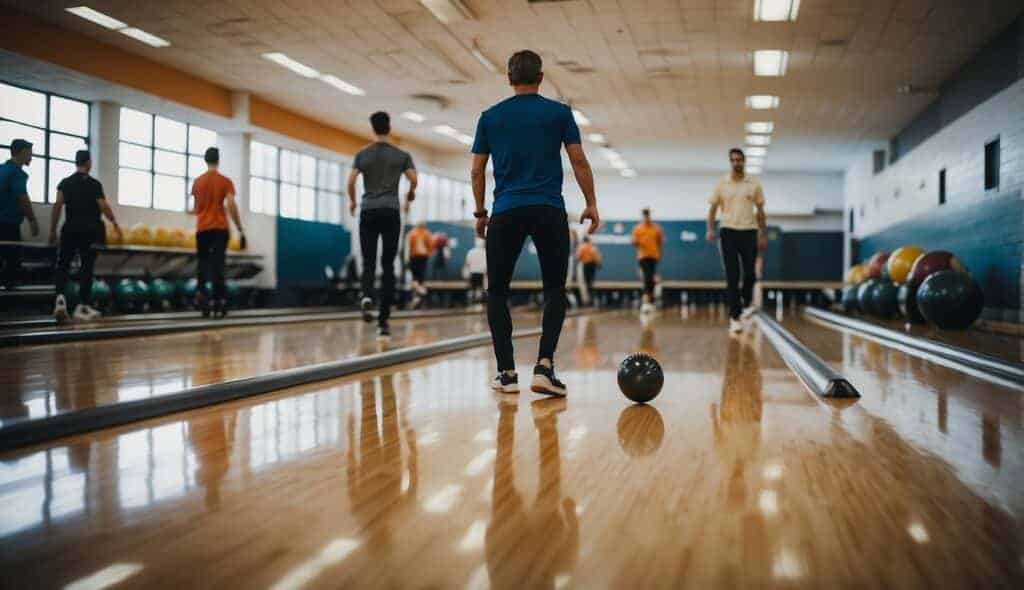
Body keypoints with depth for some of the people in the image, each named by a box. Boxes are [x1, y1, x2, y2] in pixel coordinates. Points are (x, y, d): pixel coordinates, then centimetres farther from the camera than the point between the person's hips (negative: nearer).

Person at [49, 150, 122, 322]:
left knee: (63, 265, 8)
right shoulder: (94, 184, -4)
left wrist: (53, 230, 2)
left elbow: (57, 206, -2)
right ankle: (82, 306, 3)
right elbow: (104, 207, -9)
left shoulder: (65, 183, 4)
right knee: (86, 267, 3)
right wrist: (115, 224, 6)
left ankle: (60, 298, -13)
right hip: (90, 230, -2)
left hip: (70, 229, 2)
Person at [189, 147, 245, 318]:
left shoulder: (198, 182, 7)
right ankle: (218, 302, -5)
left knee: (203, 263, 12)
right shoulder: (225, 181, -2)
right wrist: (240, 230, -9)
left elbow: (197, 209, 13)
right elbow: (231, 206, -12)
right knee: (217, 265, 0)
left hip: (202, 229, 2)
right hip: (220, 229, -2)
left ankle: (201, 291, -10)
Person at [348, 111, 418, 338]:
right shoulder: (402, 155, 5)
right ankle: (383, 320, -2)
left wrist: (352, 201, 15)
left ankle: (367, 297, -23)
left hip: (368, 212, 1)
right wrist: (410, 196, 16)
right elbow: (413, 180, -5)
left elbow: (351, 182, -3)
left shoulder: (362, 154, 5)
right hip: (391, 212, 0)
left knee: (368, 262, 9)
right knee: (388, 265, 2)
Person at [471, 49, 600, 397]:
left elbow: (477, 170, 8)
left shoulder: (490, 117, 9)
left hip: (506, 212, 1)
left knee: (497, 291, 10)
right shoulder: (559, 113, 6)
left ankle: (506, 372, 4)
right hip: (549, 211, 0)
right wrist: (591, 204, 9)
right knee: (554, 290, 8)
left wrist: (480, 213, 17)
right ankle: (544, 365, -7)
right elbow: (579, 162, 1)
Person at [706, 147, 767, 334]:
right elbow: (713, 208, 6)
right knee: (732, 277, -3)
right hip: (728, 232, -1)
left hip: (749, 233, 1)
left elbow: (760, 210, 9)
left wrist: (762, 235, 6)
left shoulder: (754, 185, 5)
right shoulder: (722, 185, 4)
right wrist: (710, 229, -9)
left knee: (750, 274, 1)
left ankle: (747, 303, 29)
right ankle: (735, 317, 0)